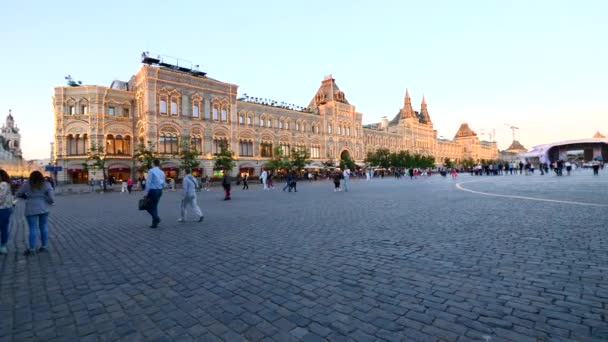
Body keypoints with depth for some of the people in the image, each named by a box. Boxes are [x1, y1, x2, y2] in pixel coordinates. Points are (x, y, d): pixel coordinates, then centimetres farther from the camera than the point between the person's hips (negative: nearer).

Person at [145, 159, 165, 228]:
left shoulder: (151, 171, -10)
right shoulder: (162, 172, 10)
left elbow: (148, 182, -13)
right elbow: (163, 183, 12)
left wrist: (147, 192, -9)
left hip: (153, 190, -6)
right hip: (160, 191, 6)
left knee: (148, 206, 7)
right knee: (155, 206, 14)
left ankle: (156, 218, -10)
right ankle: (155, 223, 13)